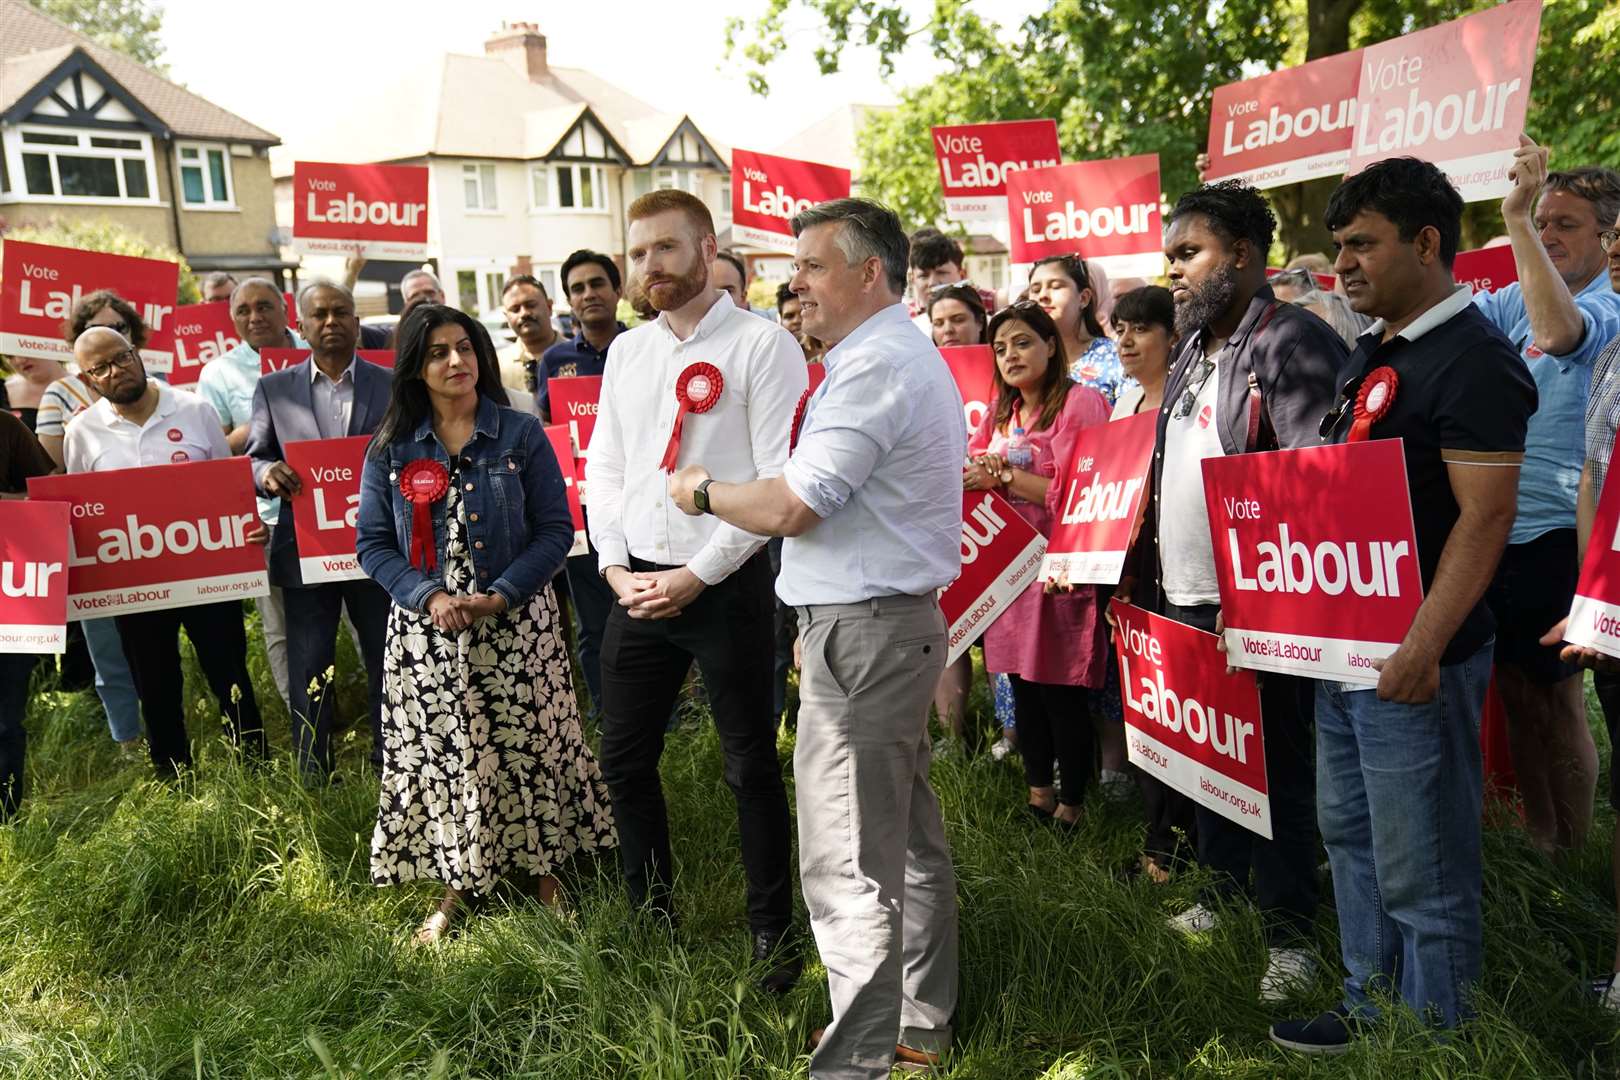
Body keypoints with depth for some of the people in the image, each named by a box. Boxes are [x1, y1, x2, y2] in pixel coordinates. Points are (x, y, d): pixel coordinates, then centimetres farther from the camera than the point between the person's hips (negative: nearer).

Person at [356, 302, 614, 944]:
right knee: (441, 752, 6)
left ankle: (542, 865, 23)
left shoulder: (522, 435, 0)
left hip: (516, 625, -1)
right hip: (427, 629, 2)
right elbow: (372, 543, 3)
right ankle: (459, 884, 21)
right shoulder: (389, 449, 4)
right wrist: (429, 597, -13)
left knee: (525, 746, 5)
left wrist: (501, 595, -15)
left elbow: (555, 529, -3)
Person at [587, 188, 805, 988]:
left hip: (723, 584, -6)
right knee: (625, 761, 14)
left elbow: (779, 480, -13)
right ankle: (651, 911, 34)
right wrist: (614, 565, -1)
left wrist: (699, 574, -14)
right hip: (636, 584, 6)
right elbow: (603, 467, 14)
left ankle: (773, 929, 23)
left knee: (752, 766, 5)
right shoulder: (626, 351, 12)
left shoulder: (762, 345, -7)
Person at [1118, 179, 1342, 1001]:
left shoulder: (1290, 342, -11)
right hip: (1183, 599, 8)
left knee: (1274, 766, 5)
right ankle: (1223, 889, 35)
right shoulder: (1191, 354, 15)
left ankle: (1289, 931, 19)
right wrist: (1142, 575, 15)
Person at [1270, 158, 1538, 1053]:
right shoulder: (1371, 351, 13)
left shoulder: (1474, 360, -14)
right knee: (1349, 833, 19)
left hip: (1414, 657, -9)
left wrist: (1423, 649, -25)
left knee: (1420, 872, 2)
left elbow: (1484, 519, -20)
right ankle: (1369, 1008, 35)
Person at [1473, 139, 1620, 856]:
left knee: (1551, 694, 2)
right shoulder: (1515, 299, 11)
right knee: (1515, 687, 14)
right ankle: (1535, 840, 29)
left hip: (1554, 533, -6)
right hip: (1491, 525, 7)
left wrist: (1516, 219, -32)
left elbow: (1560, 332, -31)